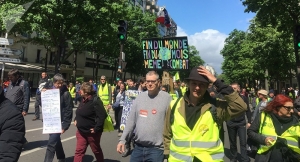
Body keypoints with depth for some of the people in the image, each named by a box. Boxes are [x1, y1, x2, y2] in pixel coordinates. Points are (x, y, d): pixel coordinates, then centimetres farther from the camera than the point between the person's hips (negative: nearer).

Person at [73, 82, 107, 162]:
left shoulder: (96, 101, -21)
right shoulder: (84, 100, 7)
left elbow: (102, 116, -27)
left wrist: (96, 128, -26)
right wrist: (76, 119, 10)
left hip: (91, 132, -7)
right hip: (81, 131, 8)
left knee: (96, 150, 13)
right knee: (79, 151, 9)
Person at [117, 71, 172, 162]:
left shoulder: (166, 98, -8)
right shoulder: (140, 97, 5)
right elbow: (131, 121, 8)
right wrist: (122, 139, 4)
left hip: (156, 149, -4)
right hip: (138, 147, 4)